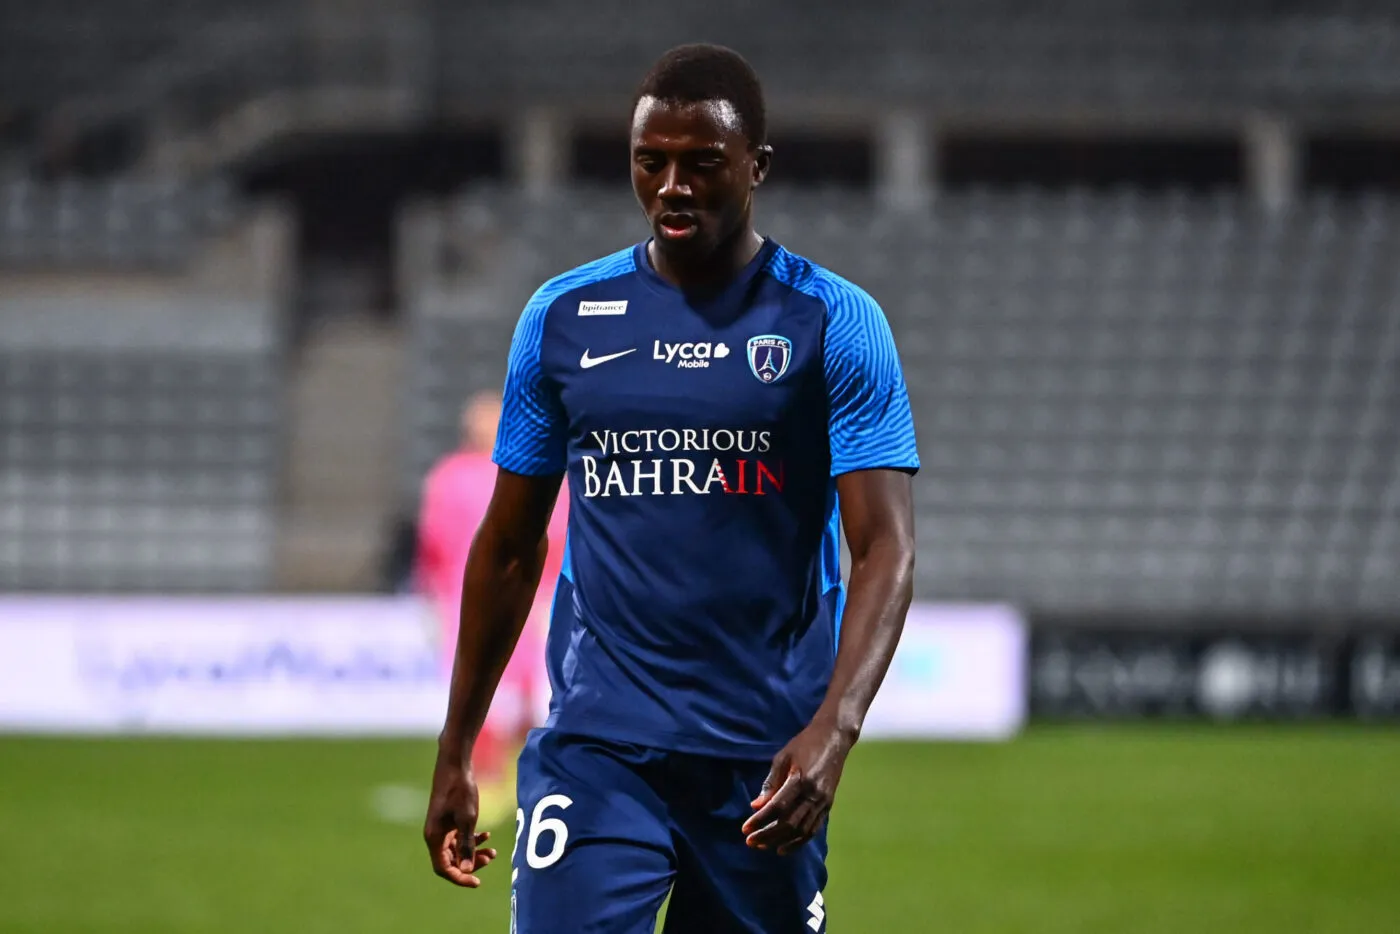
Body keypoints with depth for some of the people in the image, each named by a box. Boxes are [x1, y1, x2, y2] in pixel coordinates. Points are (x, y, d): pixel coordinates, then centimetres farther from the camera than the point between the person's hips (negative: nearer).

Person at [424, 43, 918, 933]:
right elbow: (509, 546, 15)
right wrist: (456, 750, 13)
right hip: (596, 748, 1)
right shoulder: (565, 317, 7)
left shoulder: (834, 324, -2)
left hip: (766, 761, -1)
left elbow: (887, 549, -9)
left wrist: (833, 730, -25)